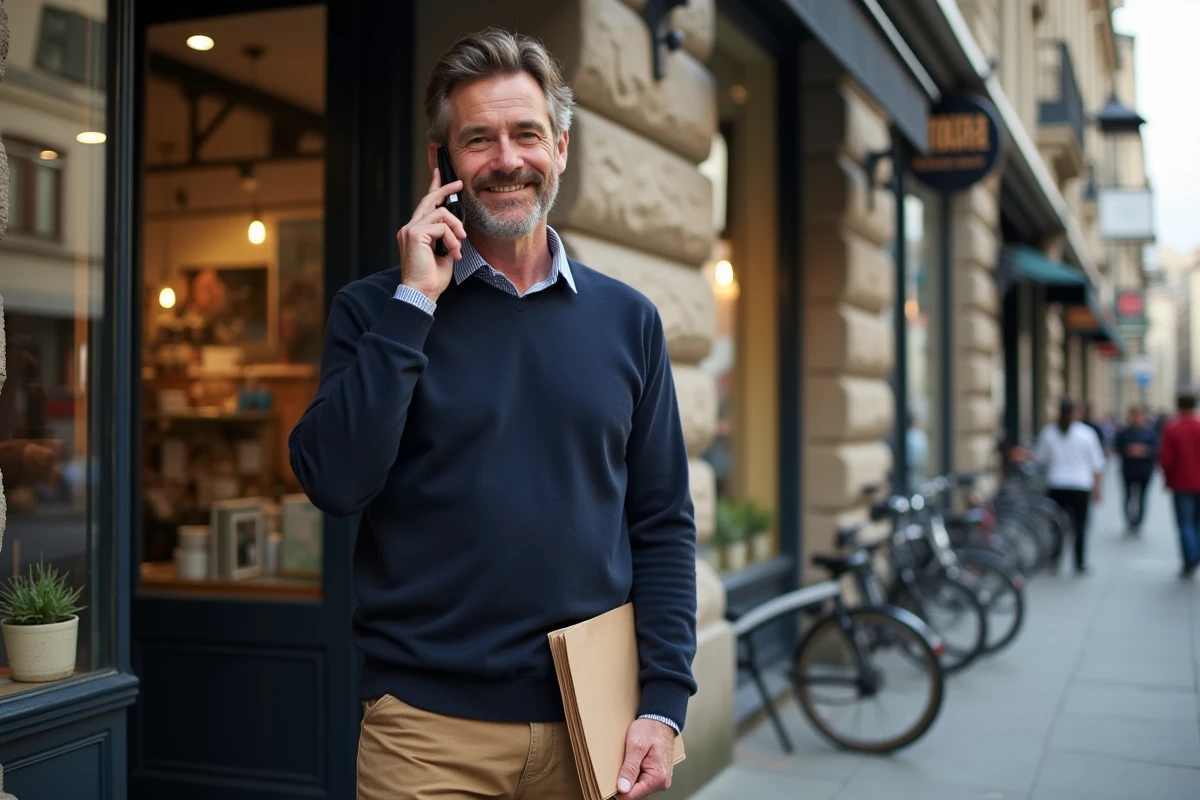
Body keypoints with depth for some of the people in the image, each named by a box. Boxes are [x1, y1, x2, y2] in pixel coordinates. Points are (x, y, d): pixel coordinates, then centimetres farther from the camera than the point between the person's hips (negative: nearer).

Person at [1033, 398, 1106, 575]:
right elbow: (1097, 465, 1)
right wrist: (1098, 489, 7)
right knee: (1080, 526, 5)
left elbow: (1039, 459, 7)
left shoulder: (1048, 433, 0)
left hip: (1056, 486, 1)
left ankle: (1054, 560, 6)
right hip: (1081, 487, -1)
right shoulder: (1087, 433, -1)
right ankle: (1080, 565, 8)